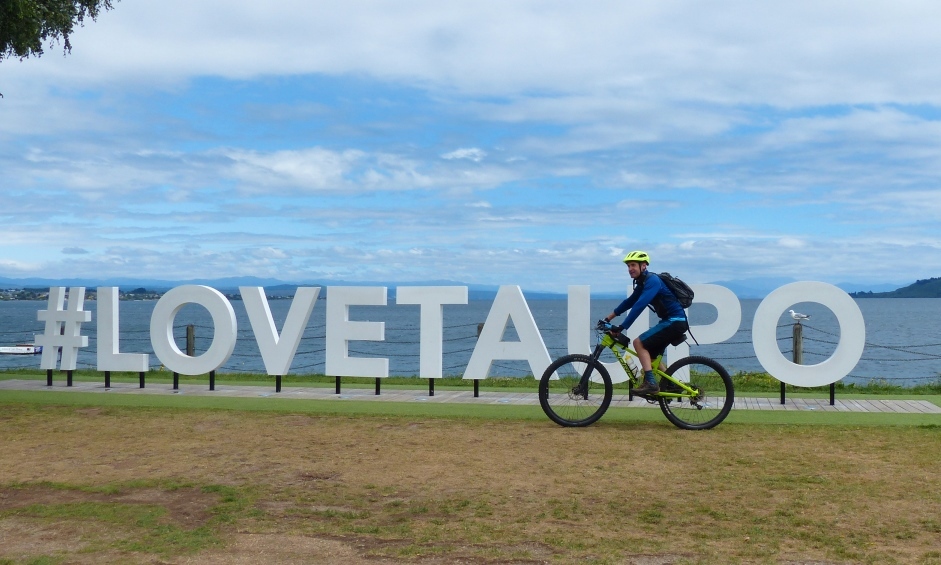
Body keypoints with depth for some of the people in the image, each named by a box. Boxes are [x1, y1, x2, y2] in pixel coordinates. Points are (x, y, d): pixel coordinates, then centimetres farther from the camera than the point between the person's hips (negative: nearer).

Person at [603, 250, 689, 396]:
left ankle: (650, 383, -20)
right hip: (671, 321, 10)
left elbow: (639, 305, -27)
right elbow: (629, 302, 24)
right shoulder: (643, 283, 13)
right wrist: (608, 318, 23)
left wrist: (621, 327, -30)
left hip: (675, 321, -10)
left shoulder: (652, 280, -17)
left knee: (639, 343, -16)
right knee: (651, 356, 16)